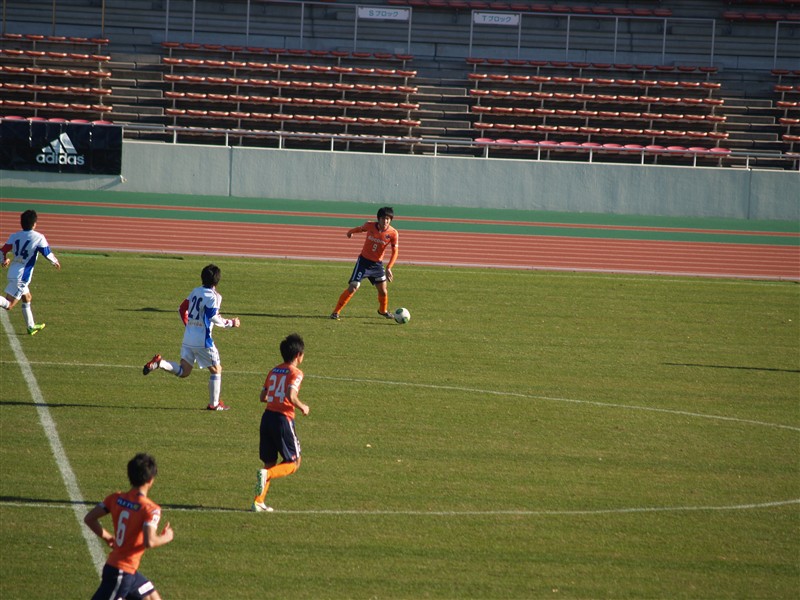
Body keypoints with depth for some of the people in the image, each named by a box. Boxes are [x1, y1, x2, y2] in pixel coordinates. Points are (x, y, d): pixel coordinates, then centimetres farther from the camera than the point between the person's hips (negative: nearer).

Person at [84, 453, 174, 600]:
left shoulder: (116, 498, 1)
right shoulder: (150, 509, -19)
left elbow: (89, 518, 2)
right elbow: (149, 542, -30)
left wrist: (107, 537, 15)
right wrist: (165, 538, -9)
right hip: (121, 572, -9)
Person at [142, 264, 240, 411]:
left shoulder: (195, 291, 11)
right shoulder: (214, 296, -10)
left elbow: (182, 309, 17)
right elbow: (213, 317, -19)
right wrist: (230, 323, -5)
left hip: (188, 339, 6)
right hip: (203, 341, -6)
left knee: (184, 371, 6)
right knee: (216, 369, 9)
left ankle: (159, 363, -16)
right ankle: (214, 403, 10)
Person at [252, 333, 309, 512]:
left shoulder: (274, 371, 13)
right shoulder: (295, 373, -7)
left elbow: (262, 397, 14)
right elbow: (291, 397, -20)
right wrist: (302, 407, -3)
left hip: (267, 417, 7)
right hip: (283, 419, -7)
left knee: (270, 462, 16)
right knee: (294, 462, 6)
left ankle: (258, 502, 9)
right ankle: (266, 475, -21)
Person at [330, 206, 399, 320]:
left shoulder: (393, 233, -14)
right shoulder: (370, 225, -12)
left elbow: (394, 252, -12)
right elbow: (361, 228, 11)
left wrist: (388, 268, -24)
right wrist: (351, 232, 33)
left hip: (377, 264, 1)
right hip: (363, 260, -1)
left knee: (382, 290, 0)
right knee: (353, 288, -11)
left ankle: (383, 310, 30)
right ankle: (336, 312, -2)